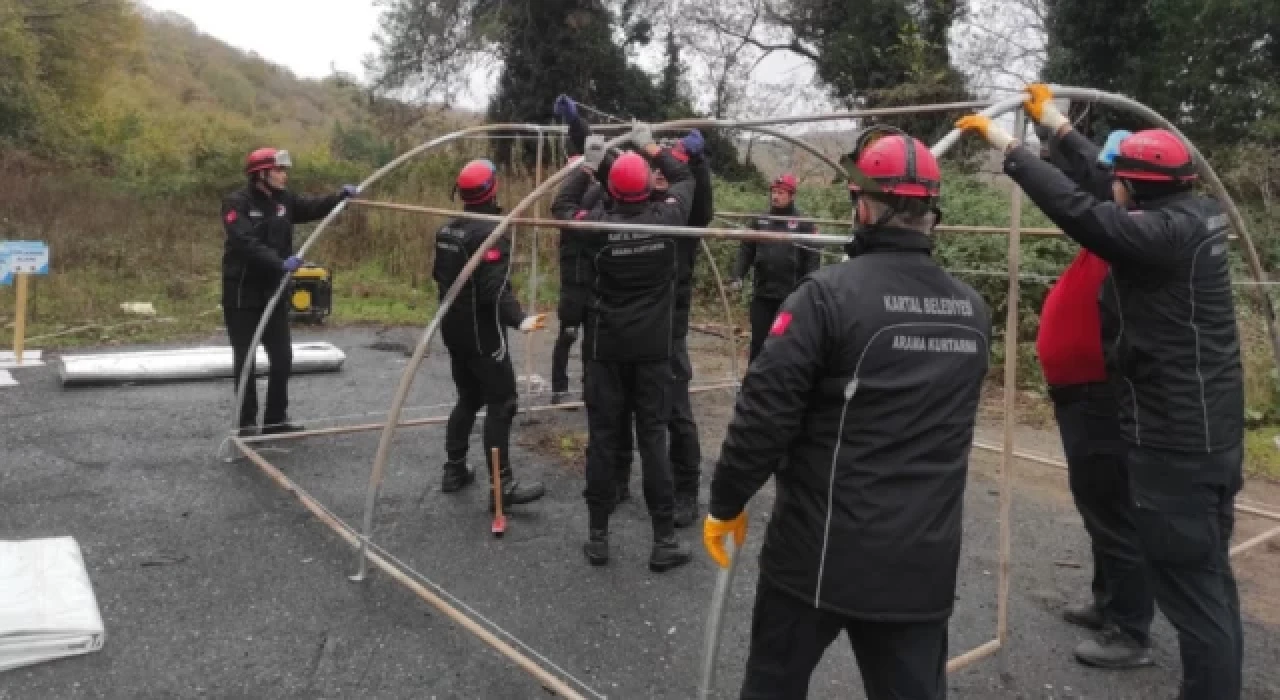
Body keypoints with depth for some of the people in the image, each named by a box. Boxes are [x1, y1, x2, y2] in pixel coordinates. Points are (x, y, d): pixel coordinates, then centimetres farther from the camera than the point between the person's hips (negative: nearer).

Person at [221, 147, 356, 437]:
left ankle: (275, 418, 22)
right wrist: (280, 263, -37)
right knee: (245, 360, 3)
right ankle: (247, 423, 13)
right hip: (243, 294, -6)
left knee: (282, 357, 9)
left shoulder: (283, 200, 5)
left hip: (274, 292, 6)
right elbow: (247, 244, -27)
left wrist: (341, 196, -12)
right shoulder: (237, 203, -14)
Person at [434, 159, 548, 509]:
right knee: (501, 404, -3)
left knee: (468, 398, 20)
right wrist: (519, 319, -37)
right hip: (482, 334, -9)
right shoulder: (491, 231, -19)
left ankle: (454, 471, 27)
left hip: (453, 329, 9)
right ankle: (502, 486, -3)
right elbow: (495, 289, -29)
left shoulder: (447, 229, 8)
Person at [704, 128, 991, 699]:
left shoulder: (831, 293, -16)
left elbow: (765, 410, -15)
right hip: (925, 561, 5)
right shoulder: (972, 310, 3)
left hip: (821, 551, -4)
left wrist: (726, 501, -4)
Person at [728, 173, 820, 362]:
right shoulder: (760, 221, 9)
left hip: (791, 296, -3)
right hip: (762, 294, 3)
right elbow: (746, 251, 9)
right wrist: (737, 276, -4)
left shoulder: (803, 224, 0)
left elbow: (813, 258, -3)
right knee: (758, 341, 6)